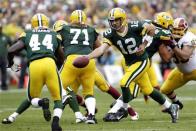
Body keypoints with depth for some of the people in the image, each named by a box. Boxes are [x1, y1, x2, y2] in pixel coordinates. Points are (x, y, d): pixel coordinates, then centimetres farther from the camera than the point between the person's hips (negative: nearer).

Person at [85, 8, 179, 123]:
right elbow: (101, 49, -23)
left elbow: (151, 28, -5)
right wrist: (87, 57, -39)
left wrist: (144, 44, -11)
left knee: (124, 82, -20)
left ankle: (123, 110, 2)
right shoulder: (111, 34, -12)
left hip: (142, 61, -6)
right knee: (148, 90, 15)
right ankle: (170, 107, 32)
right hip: (130, 63, 6)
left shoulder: (134, 27, -22)